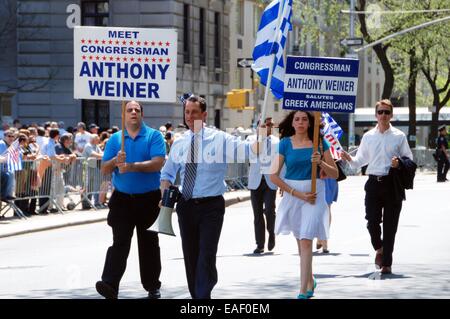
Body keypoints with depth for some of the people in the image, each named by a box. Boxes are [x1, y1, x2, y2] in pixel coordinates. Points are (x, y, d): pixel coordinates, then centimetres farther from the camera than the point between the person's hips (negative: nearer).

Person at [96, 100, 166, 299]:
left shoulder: (154, 136, 0)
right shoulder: (115, 139, 9)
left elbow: (158, 163, -14)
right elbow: (104, 169, 6)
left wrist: (132, 166, -23)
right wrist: (116, 161, -15)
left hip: (149, 199, -1)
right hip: (122, 199, 1)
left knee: (149, 244, 8)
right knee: (119, 242, -11)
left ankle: (152, 286, 20)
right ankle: (110, 285, -21)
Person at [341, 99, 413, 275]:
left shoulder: (399, 136, 3)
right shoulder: (368, 136, 9)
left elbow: (409, 160, 5)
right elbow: (360, 161, 11)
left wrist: (399, 163, -15)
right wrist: (350, 159, -9)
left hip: (392, 183, -2)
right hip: (373, 182, 2)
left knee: (390, 225, 2)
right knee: (372, 221, -4)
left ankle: (386, 263, 10)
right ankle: (379, 248, 28)